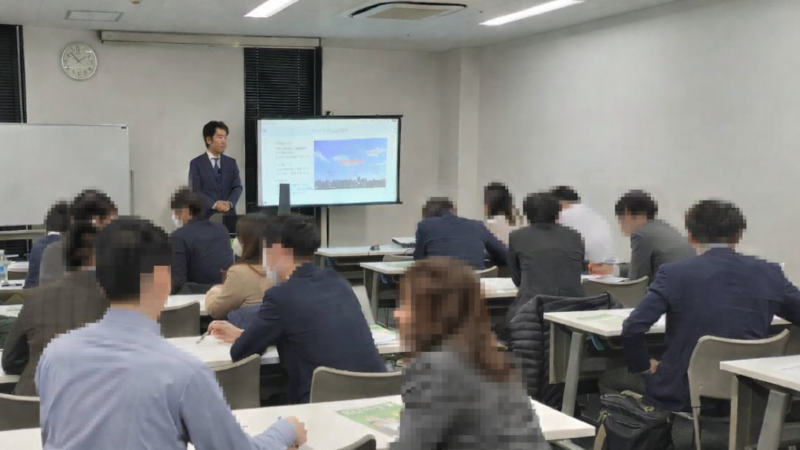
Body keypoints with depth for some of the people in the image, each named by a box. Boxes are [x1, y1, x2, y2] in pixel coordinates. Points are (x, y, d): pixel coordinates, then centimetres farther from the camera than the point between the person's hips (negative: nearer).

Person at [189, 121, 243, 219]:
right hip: (207, 215, -3)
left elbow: (237, 186, 8)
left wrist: (230, 203, -13)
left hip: (229, 214, 3)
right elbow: (195, 190, -5)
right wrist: (214, 204, -18)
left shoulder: (231, 162, 14)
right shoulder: (196, 163, 3)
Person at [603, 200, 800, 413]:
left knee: (611, 379, 21)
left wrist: (643, 366, 2)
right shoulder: (769, 273, -3)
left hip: (685, 393, -4)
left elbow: (632, 329, -17)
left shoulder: (675, 274, -12)